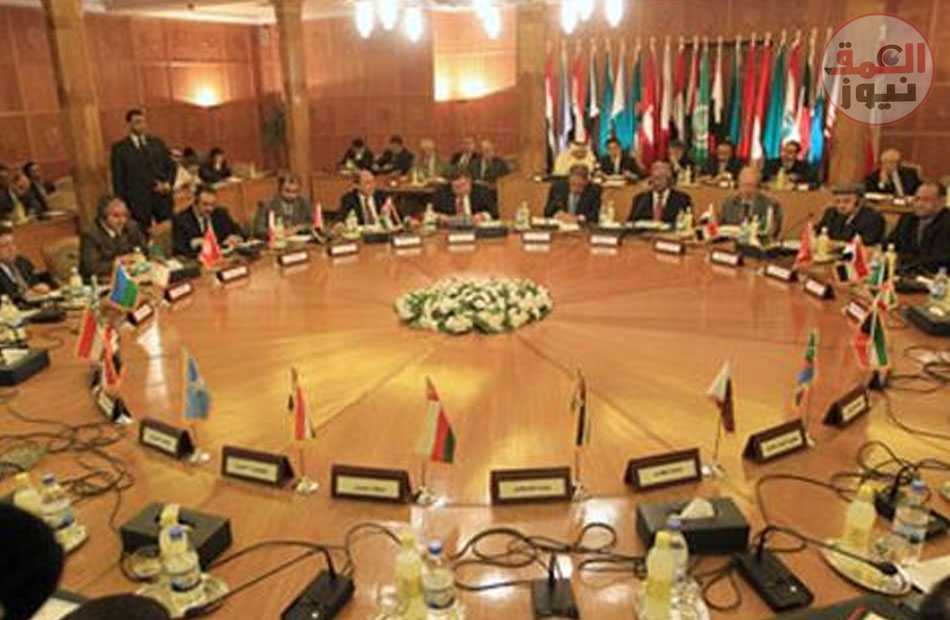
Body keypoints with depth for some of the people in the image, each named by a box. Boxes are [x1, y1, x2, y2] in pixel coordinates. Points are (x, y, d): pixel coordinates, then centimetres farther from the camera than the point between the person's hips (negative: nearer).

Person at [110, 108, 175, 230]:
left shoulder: (157, 142, 13)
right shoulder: (119, 148, 4)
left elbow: (170, 166, 14)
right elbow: (118, 179, 2)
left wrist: (168, 183, -6)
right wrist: (121, 204, -3)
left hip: (162, 198, 3)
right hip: (137, 201, -2)